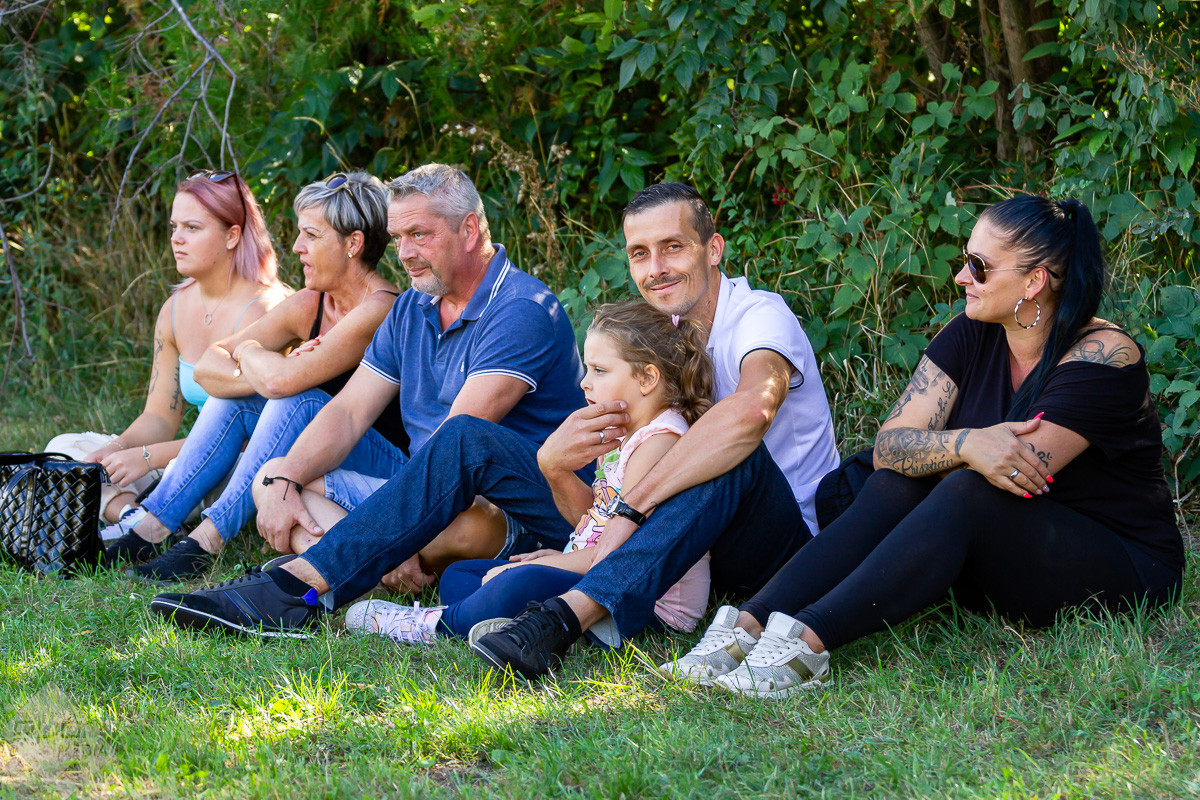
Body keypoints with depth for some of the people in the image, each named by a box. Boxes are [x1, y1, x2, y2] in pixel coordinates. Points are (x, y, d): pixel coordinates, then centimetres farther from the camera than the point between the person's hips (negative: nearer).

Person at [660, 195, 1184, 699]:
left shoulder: (1102, 357, -17)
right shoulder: (972, 337, 1)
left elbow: (1021, 472, -23)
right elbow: (889, 445, -9)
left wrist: (939, 451, -9)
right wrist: (964, 444, -31)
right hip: (1003, 577, 6)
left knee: (968, 492, -31)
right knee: (894, 486, -19)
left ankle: (810, 638, -43)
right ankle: (749, 624, -33)